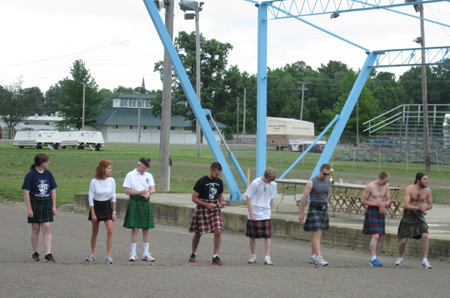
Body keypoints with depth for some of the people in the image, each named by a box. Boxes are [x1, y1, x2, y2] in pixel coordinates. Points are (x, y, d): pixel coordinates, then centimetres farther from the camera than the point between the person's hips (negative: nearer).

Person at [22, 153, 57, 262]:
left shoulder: (48, 174, 5)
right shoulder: (31, 175, -8)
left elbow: (53, 190, 12)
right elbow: (26, 193, -8)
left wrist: (54, 206, 7)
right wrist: (29, 209, -13)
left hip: (47, 205, 3)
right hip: (35, 204, -3)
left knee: (47, 228, -6)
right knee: (35, 229, 5)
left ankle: (48, 254, -8)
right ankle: (35, 253, 18)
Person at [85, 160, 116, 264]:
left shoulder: (111, 181, -3)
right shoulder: (94, 182, -11)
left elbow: (113, 197, 4)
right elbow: (91, 198, -7)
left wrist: (114, 212, 1)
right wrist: (93, 213, -10)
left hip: (107, 207, 2)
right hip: (96, 207, -2)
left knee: (110, 230, -13)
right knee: (95, 232, 8)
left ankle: (108, 256, -11)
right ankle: (92, 254, 25)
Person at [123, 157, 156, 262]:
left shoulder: (149, 176, 10)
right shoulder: (130, 175, 0)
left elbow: (153, 189, -2)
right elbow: (127, 191, -5)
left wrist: (149, 193, -25)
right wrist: (140, 192, -16)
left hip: (146, 203, 3)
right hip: (134, 203, -3)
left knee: (146, 229, 4)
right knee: (134, 228, -7)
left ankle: (146, 254, 10)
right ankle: (133, 253, -1)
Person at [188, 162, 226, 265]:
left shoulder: (219, 182, 7)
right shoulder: (201, 182, -10)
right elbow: (194, 198, -9)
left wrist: (222, 202, 1)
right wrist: (207, 205, -18)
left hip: (215, 209, 3)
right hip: (202, 209, -3)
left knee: (218, 230, -15)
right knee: (197, 233, 8)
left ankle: (215, 256, -8)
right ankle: (193, 254, 32)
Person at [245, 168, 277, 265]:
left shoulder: (273, 185, 2)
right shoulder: (255, 183, -9)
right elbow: (248, 198, -6)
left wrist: (269, 211, 10)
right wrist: (251, 214, -10)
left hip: (265, 215, 2)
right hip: (254, 215, -2)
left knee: (267, 236, -8)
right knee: (252, 236, 6)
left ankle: (267, 257, -7)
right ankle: (253, 256, 20)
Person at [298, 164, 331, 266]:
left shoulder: (328, 182, 10)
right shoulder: (312, 182, -8)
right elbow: (304, 198, -6)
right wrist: (301, 213, -6)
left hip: (324, 210, 6)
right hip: (314, 210, -6)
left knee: (317, 234, 11)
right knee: (318, 233, -13)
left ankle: (312, 257, 18)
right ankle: (318, 257, -16)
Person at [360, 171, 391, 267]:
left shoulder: (386, 186, 5)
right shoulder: (370, 186, -12)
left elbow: (388, 200, 13)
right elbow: (363, 201, -9)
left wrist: (384, 204, -11)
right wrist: (376, 203, -16)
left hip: (381, 212, 6)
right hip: (371, 212, -6)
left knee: (380, 237, 5)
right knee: (375, 236, -17)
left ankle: (372, 259, 14)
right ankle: (373, 259, -14)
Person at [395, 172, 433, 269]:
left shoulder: (427, 191, -3)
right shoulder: (409, 189, -16)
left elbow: (430, 205, 11)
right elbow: (406, 205, -24)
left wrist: (423, 207, -11)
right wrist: (418, 207, -37)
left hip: (419, 215, 3)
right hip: (408, 215, -3)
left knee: (425, 235, -20)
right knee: (403, 241, -2)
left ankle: (425, 261, -15)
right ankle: (400, 258, 27)